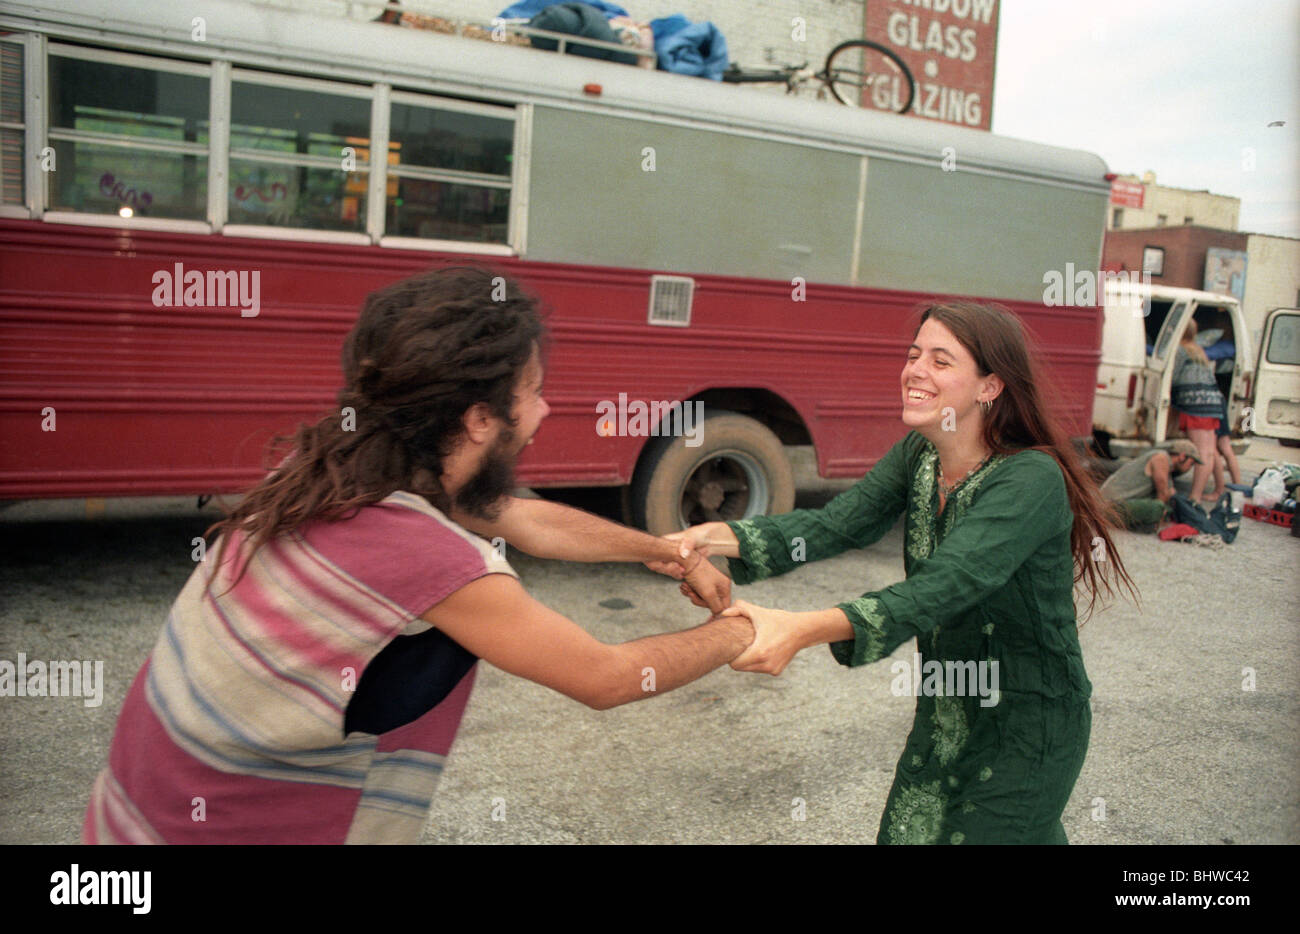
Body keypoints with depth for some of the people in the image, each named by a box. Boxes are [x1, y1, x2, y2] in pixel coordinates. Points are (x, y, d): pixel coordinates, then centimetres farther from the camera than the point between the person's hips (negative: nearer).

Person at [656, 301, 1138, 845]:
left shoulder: (1031, 480, -26)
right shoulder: (917, 455, -3)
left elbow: (944, 589, -40)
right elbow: (836, 524, -13)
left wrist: (804, 629, -53)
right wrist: (716, 537, -29)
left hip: (1029, 723, -7)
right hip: (947, 711, 7)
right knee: (908, 834, 17)